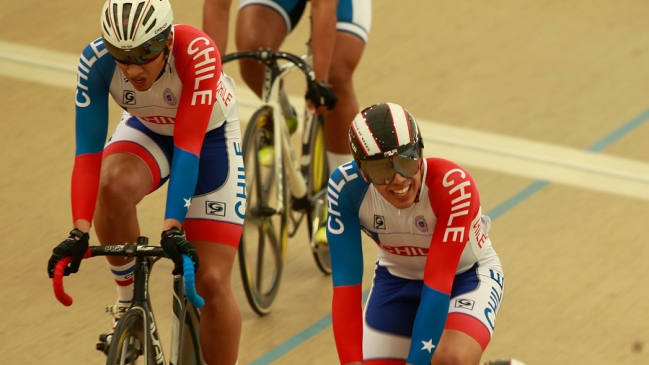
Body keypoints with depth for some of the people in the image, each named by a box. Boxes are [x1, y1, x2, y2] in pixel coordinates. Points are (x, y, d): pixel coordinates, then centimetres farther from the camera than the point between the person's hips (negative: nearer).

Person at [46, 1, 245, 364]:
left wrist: (173, 229, -48)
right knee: (113, 187, -34)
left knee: (212, 282, -9)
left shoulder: (197, 52, -37)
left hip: (210, 137, -2)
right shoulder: (96, 62, -30)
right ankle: (129, 300, -11)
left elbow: (188, 146, -40)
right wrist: (79, 231, -41)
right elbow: (88, 151, -30)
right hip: (148, 132, 2)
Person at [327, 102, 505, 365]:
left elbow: (438, 283, -35)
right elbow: (346, 284, -27)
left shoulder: (452, 185, -36)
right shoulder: (346, 187, -28)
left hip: (465, 276, -3)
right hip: (397, 279, 4)